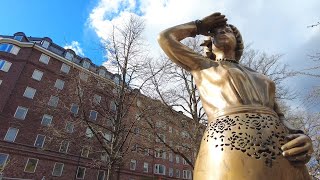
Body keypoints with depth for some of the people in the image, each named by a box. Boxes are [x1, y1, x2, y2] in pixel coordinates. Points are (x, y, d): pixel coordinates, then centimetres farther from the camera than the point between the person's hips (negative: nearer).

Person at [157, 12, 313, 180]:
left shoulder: (259, 78, 31)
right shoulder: (202, 66, 21)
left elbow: (279, 118, 25)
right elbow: (164, 37, 20)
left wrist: (299, 136, 1)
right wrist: (200, 26, 32)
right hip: (230, 153, -5)